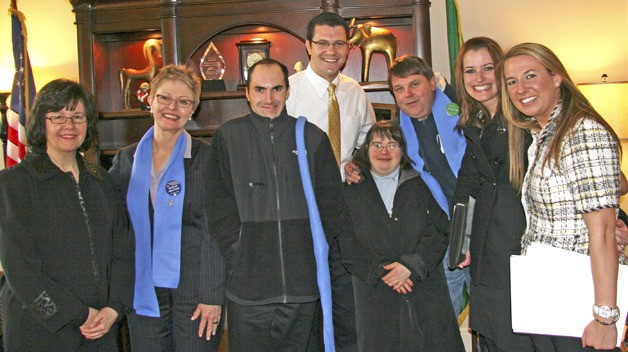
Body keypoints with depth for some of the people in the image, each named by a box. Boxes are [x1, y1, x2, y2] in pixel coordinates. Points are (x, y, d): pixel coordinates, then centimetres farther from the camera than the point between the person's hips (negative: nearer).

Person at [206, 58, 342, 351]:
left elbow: (331, 201, 11)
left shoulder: (313, 137, 8)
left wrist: (316, 250, 2)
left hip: (302, 283, 2)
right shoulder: (228, 136, 3)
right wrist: (238, 255, -7)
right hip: (247, 283, -1)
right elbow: (219, 205, 1)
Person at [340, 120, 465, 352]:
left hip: (426, 291, 1)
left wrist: (410, 265, -13)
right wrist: (380, 271, -12)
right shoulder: (351, 192, 7)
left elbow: (438, 231, -1)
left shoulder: (421, 185, 9)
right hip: (375, 295, 0)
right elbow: (347, 245, -1)